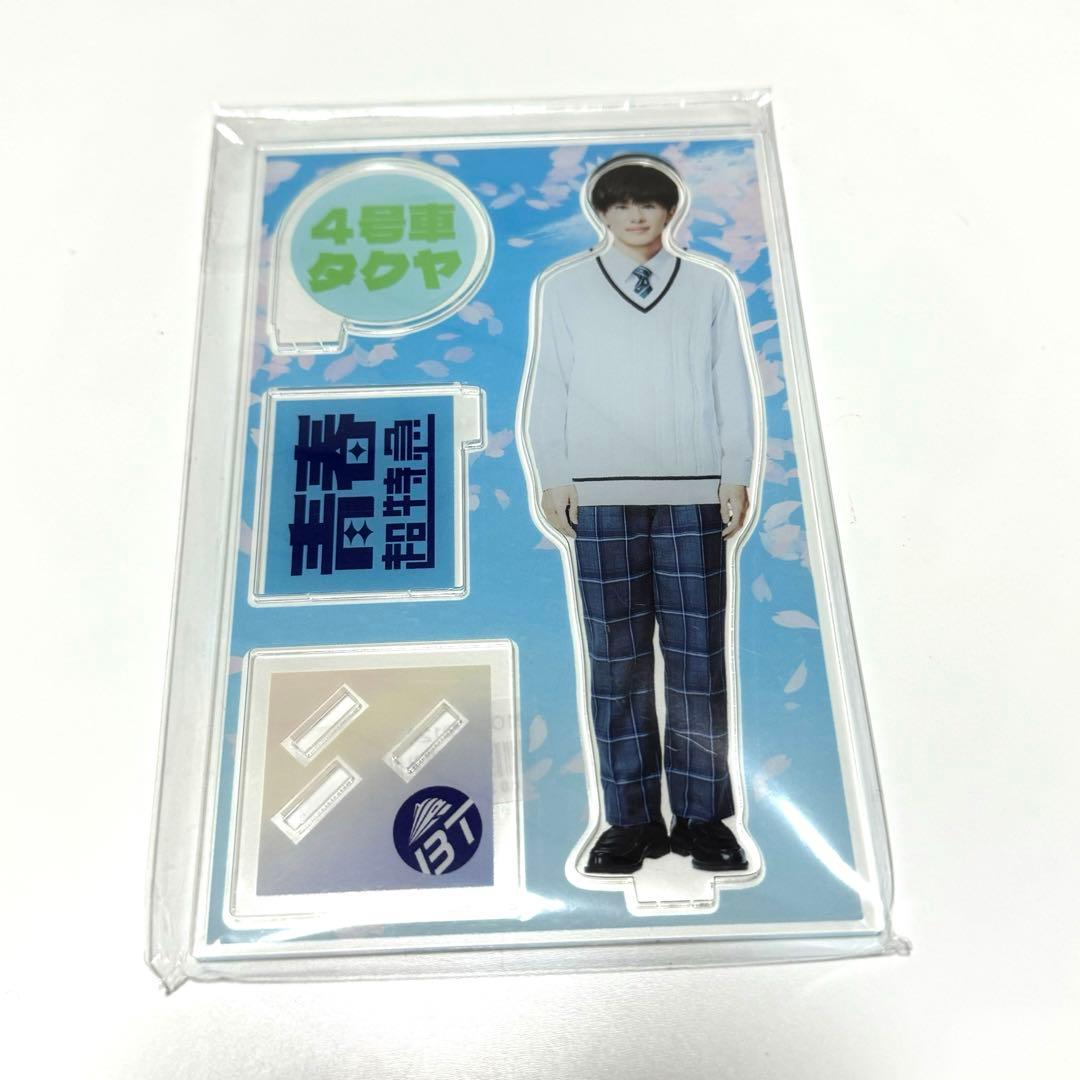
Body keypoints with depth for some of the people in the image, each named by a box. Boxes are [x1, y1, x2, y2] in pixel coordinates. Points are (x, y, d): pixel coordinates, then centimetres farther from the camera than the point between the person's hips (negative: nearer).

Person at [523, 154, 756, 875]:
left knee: (699, 655, 0)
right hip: (602, 495, 0)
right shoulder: (565, 287, 13)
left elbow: (734, 387, 11)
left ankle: (702, 816, 12)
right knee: (616, 659, 1)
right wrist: (554, 477, 2)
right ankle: (632, 820, 11)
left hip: (694, 492, 1)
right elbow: (548, 388, 10)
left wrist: (738, 477, 4)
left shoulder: (712, 287, 14)